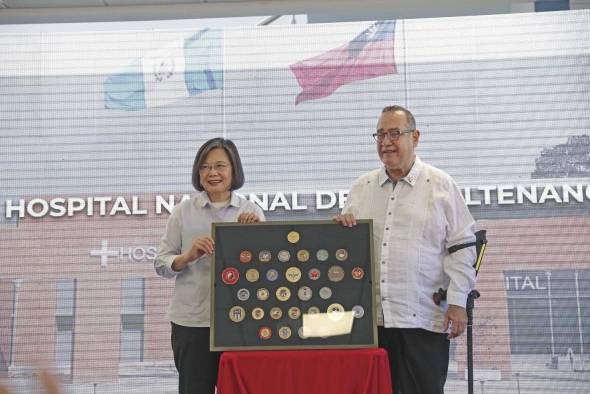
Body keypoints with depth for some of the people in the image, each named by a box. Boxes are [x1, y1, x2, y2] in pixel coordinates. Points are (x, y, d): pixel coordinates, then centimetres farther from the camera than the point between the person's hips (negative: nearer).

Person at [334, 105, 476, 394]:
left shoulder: (440, 185, 3)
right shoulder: (361, 188, 14)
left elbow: (461, 246, 0)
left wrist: (457, 302, -5)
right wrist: (341, 225, -2)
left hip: (423, 319, -3)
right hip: (370, 318, 4)